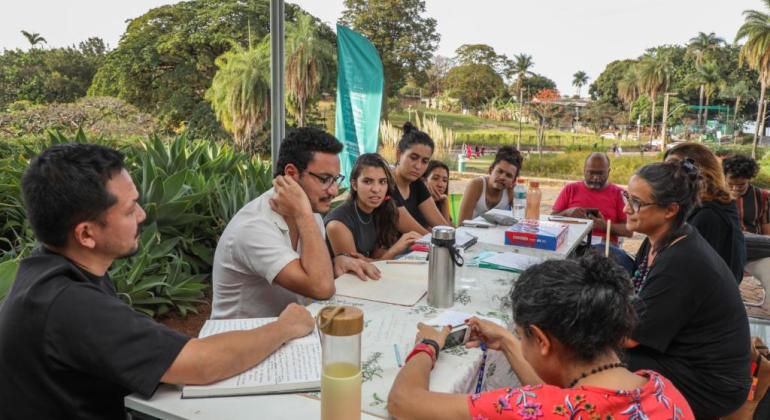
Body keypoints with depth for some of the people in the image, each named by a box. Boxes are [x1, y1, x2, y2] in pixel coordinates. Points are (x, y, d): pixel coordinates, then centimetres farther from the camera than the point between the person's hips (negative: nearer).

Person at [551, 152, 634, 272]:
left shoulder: (619, 193, 13)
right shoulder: (570, 189, 18)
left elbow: (629, 230, 8)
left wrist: (605, 225, -10)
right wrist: (567, 213, -6)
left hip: (604, 245, -1)